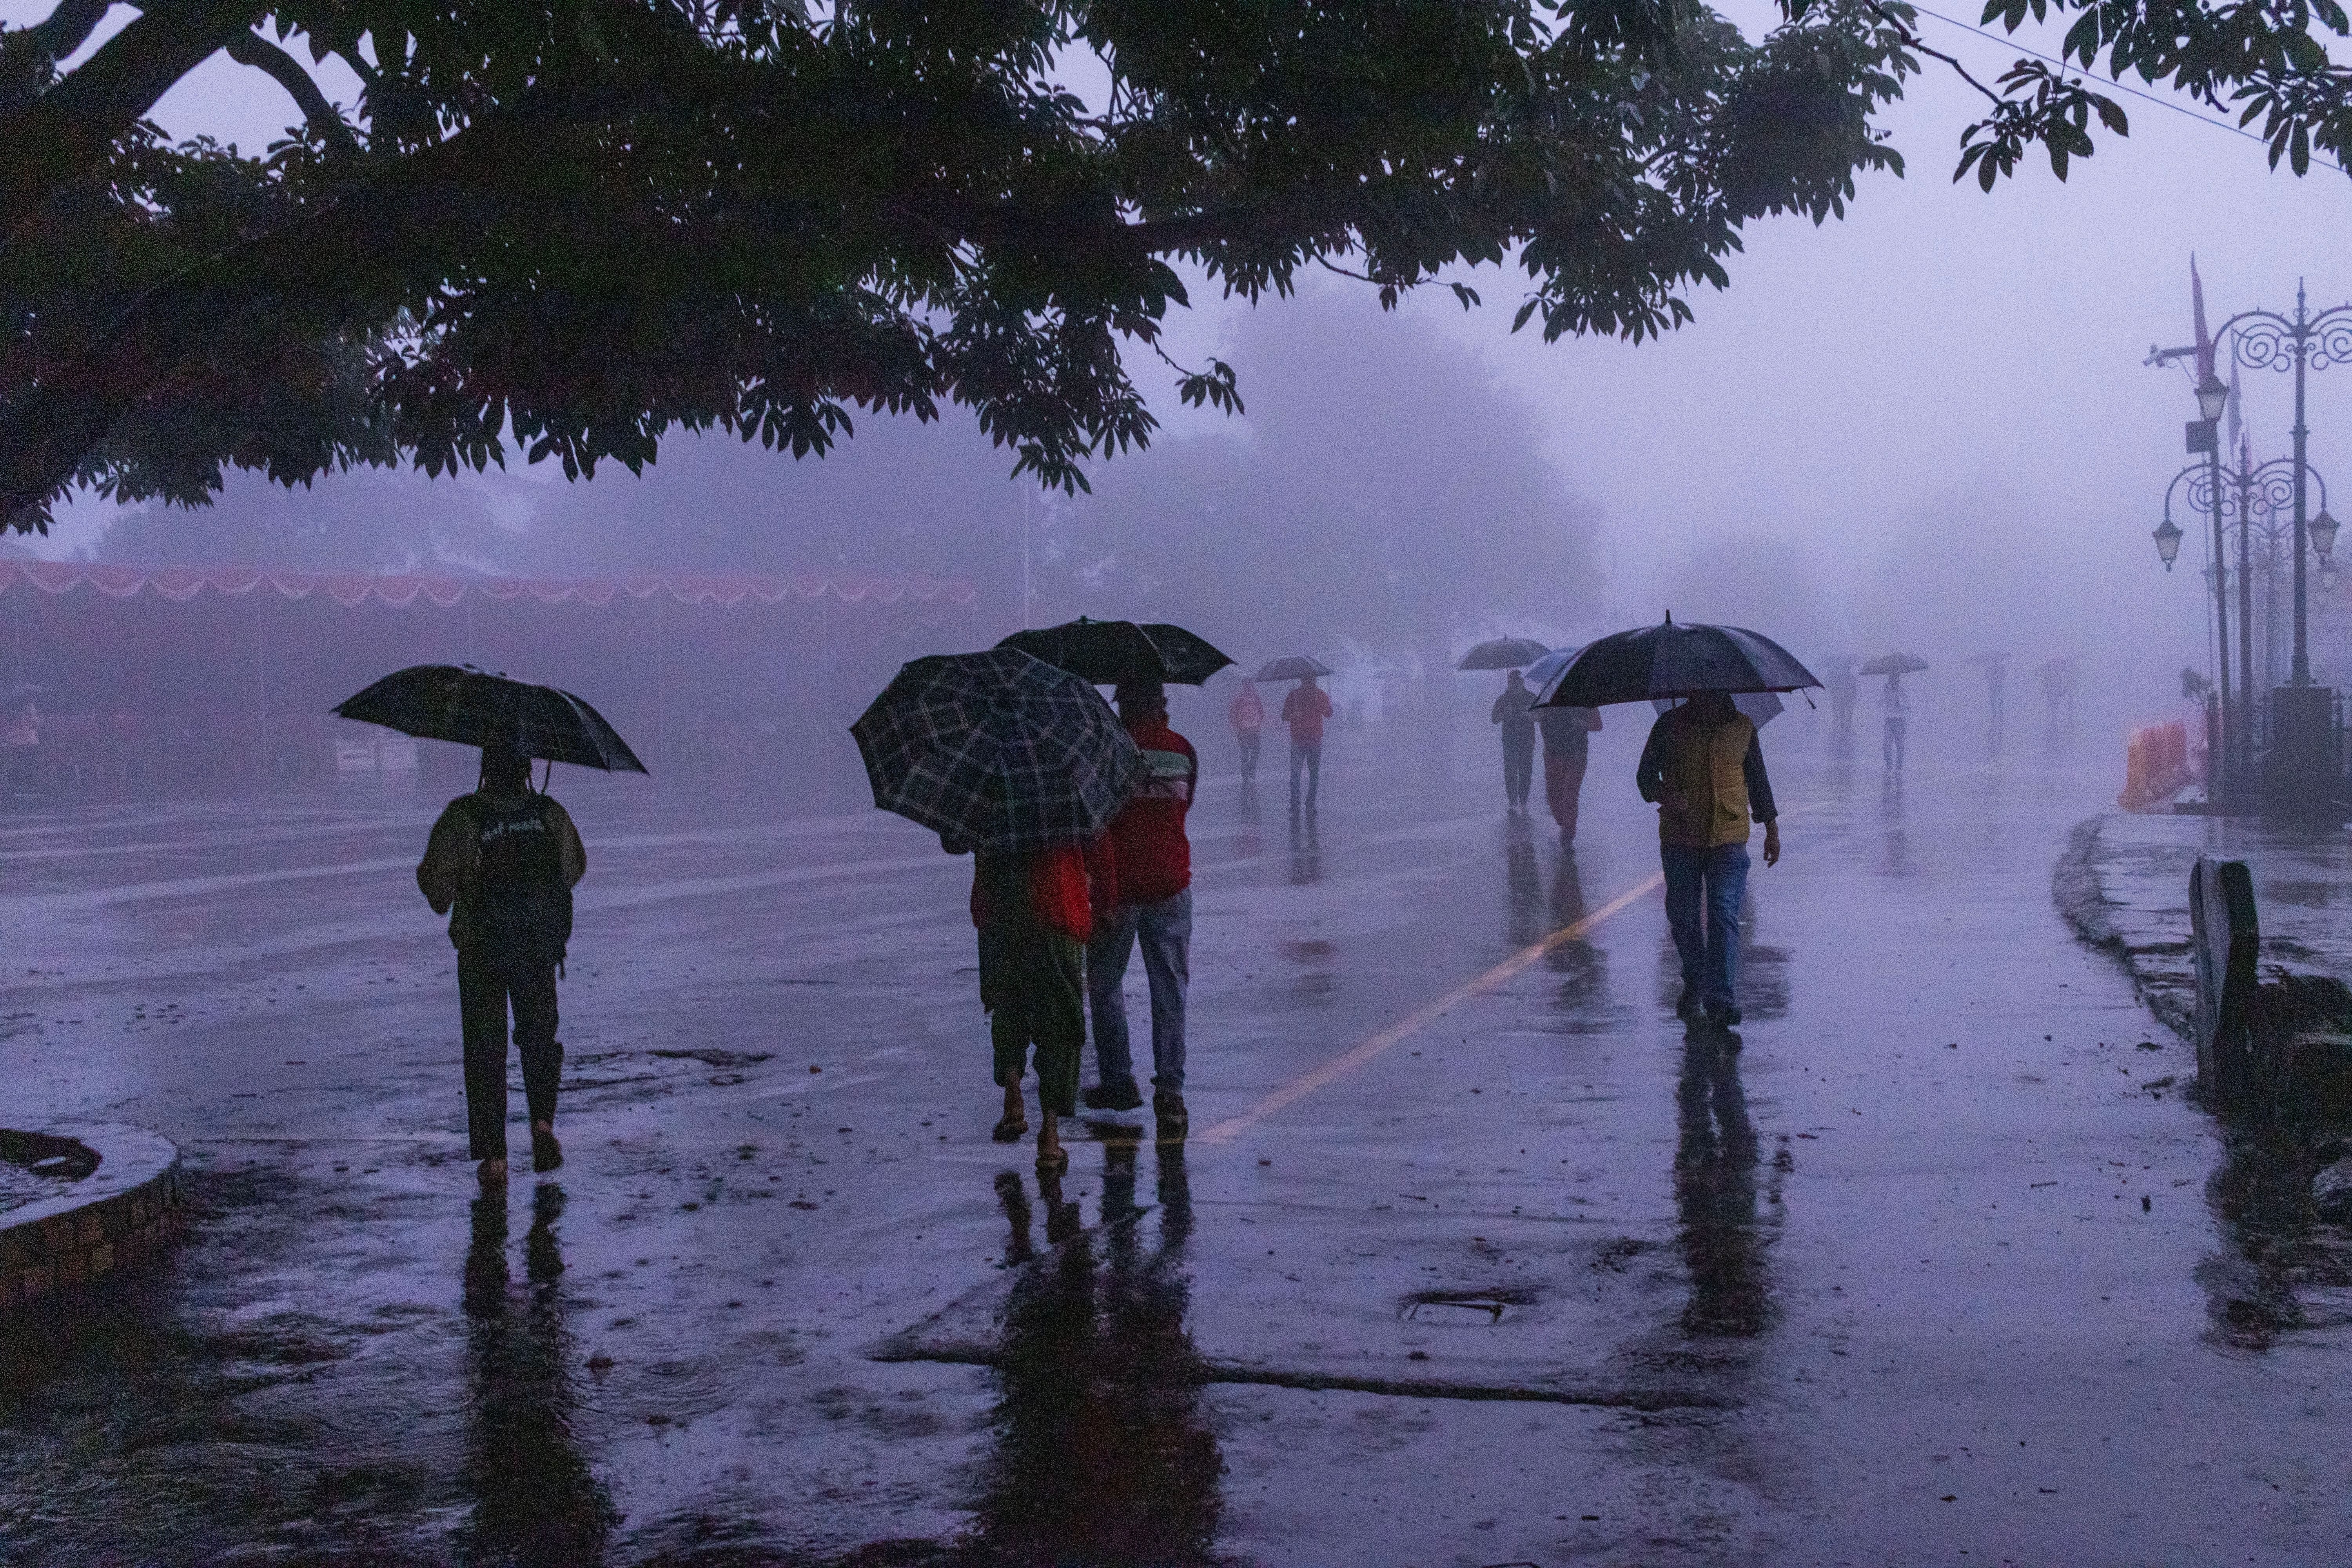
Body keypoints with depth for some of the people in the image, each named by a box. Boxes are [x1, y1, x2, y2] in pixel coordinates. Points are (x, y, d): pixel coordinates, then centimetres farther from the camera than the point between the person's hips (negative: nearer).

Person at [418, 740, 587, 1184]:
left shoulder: (463, 816, -11)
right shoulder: (551, 814, -2)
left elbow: (435, 876, -14)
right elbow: (575, 867, 11)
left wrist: (442, 900, 8)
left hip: (481, 951, -2)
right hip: (541, 948, 2)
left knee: (485, 1048, 8)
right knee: (539, 1036, 17)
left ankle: (493, 1156, 6)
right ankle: (542, 1122, -6)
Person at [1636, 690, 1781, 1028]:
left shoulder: (1742, 728, 5)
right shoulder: (1670, 725, 1)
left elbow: (1758, 780, 16)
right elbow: (1645, 775, 5)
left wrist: (1772, 829, 18)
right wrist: (1663, 794, -17)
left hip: (1729, 839, -1)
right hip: (1679, 838, 1)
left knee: (1723, 914, -13)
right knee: (1683, 916, 8)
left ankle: (1721, 999, -15)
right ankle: (1694, 985, 30)